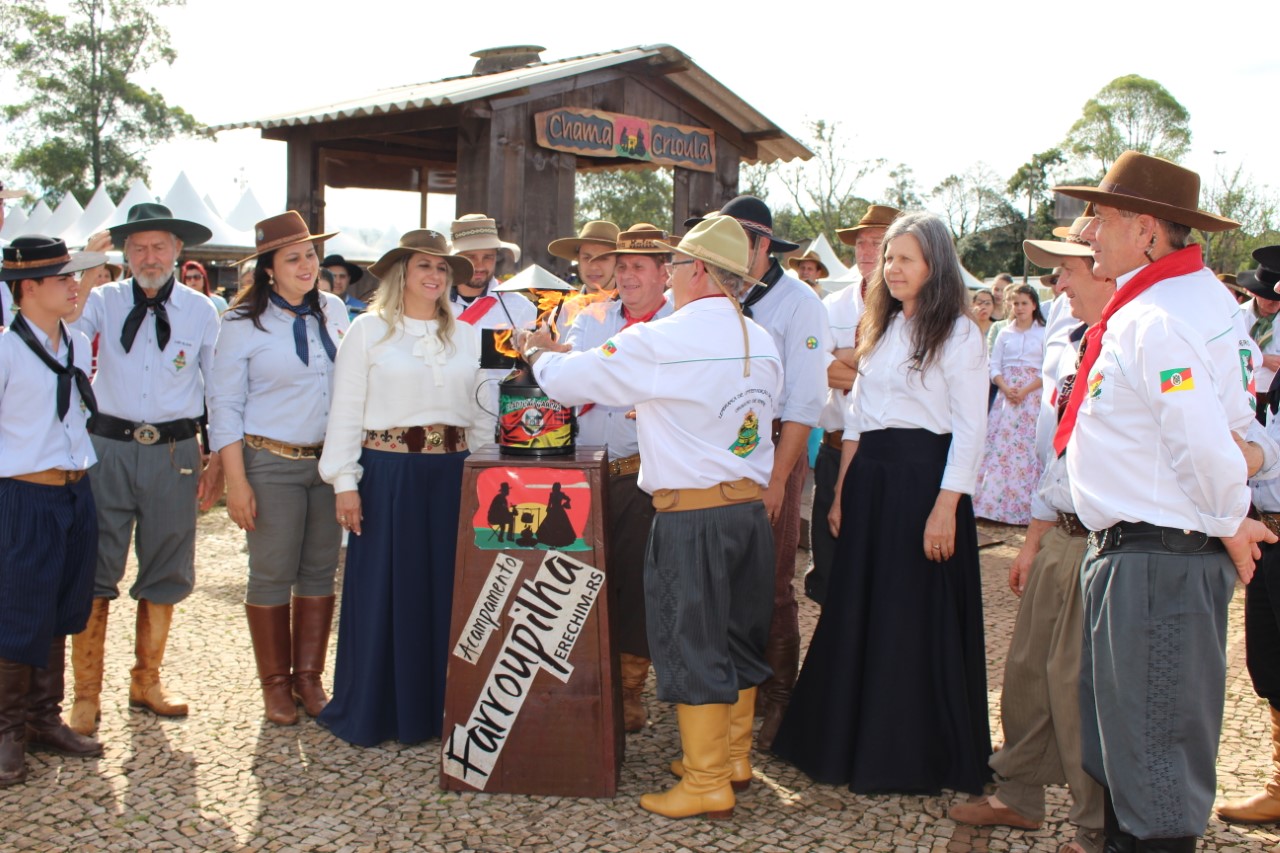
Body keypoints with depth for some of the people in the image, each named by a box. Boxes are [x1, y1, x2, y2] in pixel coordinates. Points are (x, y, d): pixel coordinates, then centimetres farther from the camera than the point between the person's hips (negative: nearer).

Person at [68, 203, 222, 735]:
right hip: (109, 447, -1)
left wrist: (218, 458, 5)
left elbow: (219, 389, 8)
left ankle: (146, 682, 27)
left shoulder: (201, 311, 3)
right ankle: (86, 695, 13)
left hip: (175, 452, 1)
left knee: (165, 573, 11)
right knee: (94, 572, 1)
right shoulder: (102, 302, 3)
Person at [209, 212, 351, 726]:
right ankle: (276, 683, 16)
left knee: (321, 571, 8)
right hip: (271, 463, -4)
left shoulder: (334, 312, 6)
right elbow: (225, 407, -6)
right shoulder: (243, 324, -6)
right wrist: (237, 482, -11)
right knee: (272, 575, 2)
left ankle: (309, 677, 20)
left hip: (330, 460, 4)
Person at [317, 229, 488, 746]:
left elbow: (483, 411, 12)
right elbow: (346, 410, -1)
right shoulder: (369, 330, 2)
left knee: (445, 590, 7)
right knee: (383, 592, 2)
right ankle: (371, 712, 15)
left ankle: (437, 706, 20)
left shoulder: (467, 336, 11)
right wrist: (345, 482, -7)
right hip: (387, 474, -3)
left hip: (452, 474, 3)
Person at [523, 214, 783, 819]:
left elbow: (570, 379, -6)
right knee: (737, 637, 17)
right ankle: (733, 756, 32)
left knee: (692, 645, 3)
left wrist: (540, 354, 17)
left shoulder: (659, 342, -14)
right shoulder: (762, 342, 6)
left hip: (691, 515, -7)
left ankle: (707, 783, 12)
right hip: (750, 506, 7)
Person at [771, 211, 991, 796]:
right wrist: (842, 491, 11)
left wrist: (946, 507, -18)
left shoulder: (957, 332, -7)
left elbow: (970, 428, -11)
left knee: (918, 619, 1)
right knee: (857, 611, 11)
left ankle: (917, 754, 16)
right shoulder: (880, 328, 15)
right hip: (870, 478, 7)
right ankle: (855, 741, 25)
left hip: (924, 479, -7)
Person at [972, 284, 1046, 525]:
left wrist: (1024, 390, -13)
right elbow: (994, 367, 8)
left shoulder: (1043, 333, 3)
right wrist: (1006, 388, -9)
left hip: (1032, 396, -2)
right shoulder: (1005, 333, 12)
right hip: (1006, 395, 3)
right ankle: (994, 503, 0)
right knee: (999, 446, -2)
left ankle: (1026, 505, -2)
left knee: (1028, 448, -5)